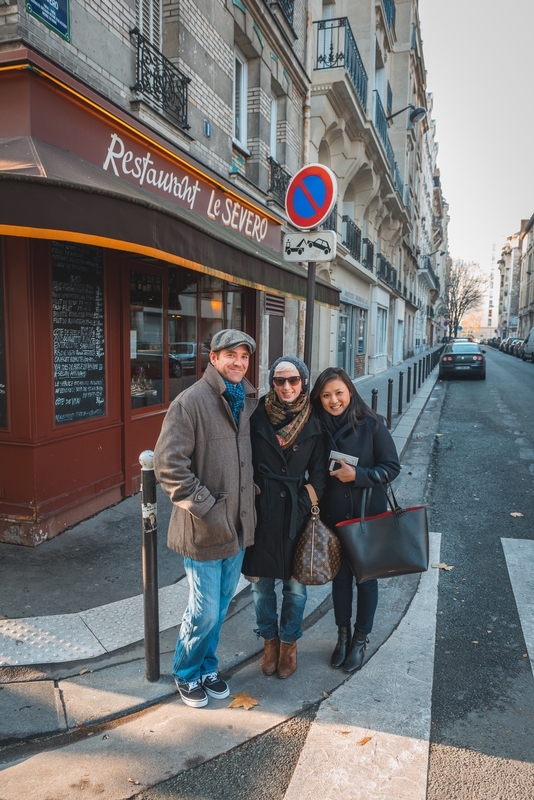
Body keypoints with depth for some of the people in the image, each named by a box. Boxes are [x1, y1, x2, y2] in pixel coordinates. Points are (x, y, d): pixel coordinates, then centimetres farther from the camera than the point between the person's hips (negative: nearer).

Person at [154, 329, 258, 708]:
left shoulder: (248, 401, 7)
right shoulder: (191, 401, -16)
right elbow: (169, 463, -19)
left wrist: (250, 493, 9)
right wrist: (204, 506, -18)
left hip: (239, 524, 7)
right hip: (205, 528, -6)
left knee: (221, 605, 20)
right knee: (205, 610, 5)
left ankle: (207, 667, 42)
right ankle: (187, 674, 32)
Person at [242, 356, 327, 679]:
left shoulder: (313, 422, -1)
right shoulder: (258, 417, -4)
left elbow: (318, 470, 3)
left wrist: (307, 503, -6)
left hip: (296, 510, 0)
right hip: (262, 509, 0)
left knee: (296, 585, 10)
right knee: (262, 582, 11)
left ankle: (289, 643, 33)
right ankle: (270, 640, 34)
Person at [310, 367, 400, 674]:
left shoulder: (371, 424, -14)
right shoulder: (320, 427, -5)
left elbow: (392, 466, -11)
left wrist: (358, 475, -24)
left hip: (368, 515, -3)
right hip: (334, 516, 3)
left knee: (366, 577, 11)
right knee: (340, 574, 15)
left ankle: (361, 640, 31)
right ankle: (343, 635, 36)